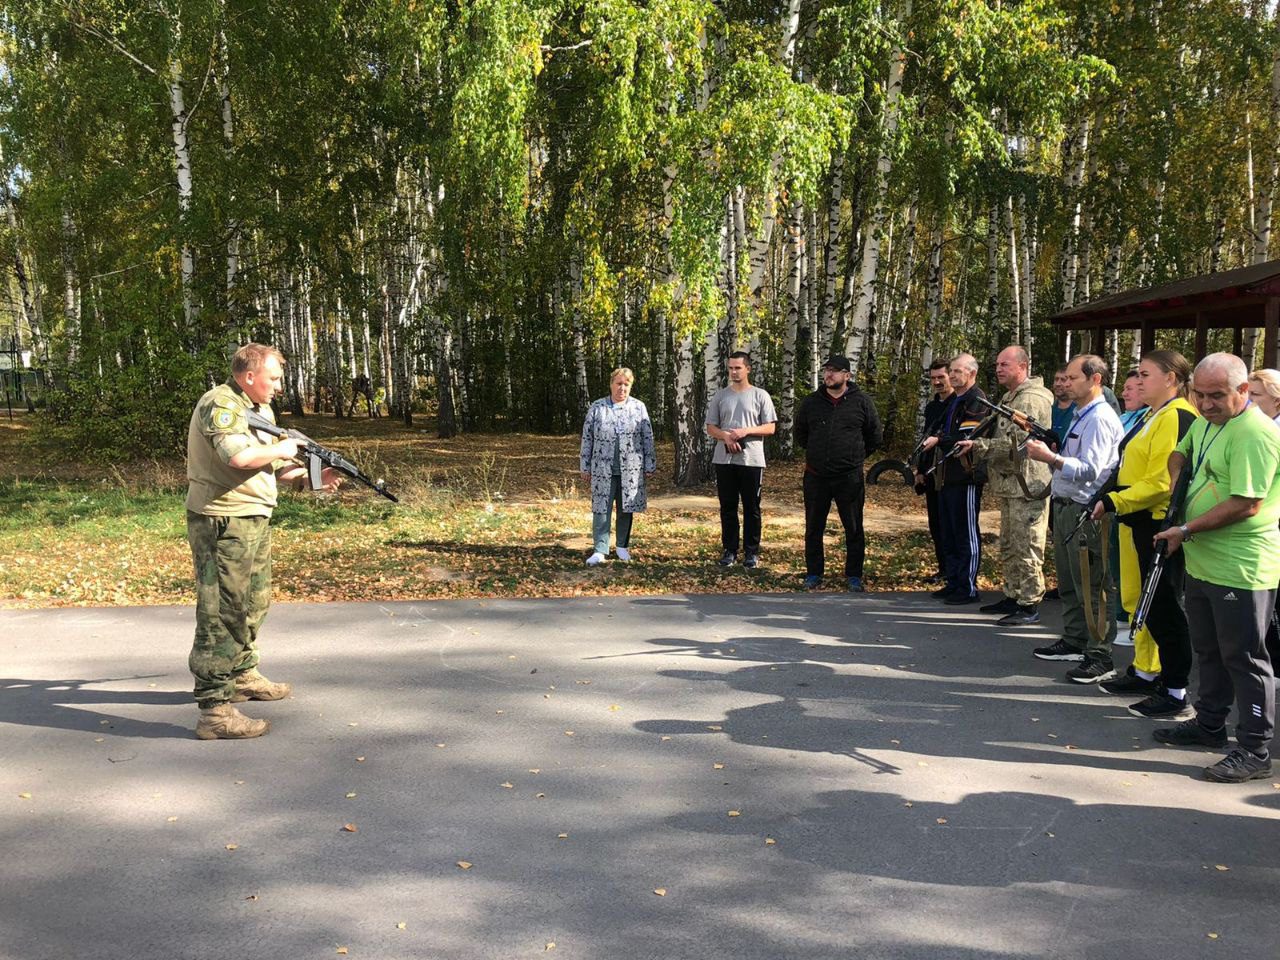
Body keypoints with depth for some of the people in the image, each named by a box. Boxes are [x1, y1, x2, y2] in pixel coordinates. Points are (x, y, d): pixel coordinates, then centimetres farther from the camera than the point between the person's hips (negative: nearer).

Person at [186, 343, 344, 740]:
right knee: (223, 612, -10)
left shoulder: (262, 410, 17)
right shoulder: (220, 405, -15)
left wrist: (308, 475, 5)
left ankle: (243, 675, 41)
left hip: (255, 520, 10)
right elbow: (238, 456, -31)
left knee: (253, 604, 22)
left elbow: (271, 468, 20)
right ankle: (215, 710, -8)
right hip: (224, 523, -10)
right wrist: (280, 450, -14)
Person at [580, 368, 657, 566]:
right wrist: (585, 467, 4)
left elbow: (648, 438, 6)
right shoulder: (596, 408, 4)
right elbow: (587, 438, 6)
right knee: (601, 507, -4)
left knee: (626, 508, 8)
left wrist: (649, 466, 3)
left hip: (630, 469, 1)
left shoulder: (639, 408, 5)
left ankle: (622, 546, 21)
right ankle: (600, 550, -3)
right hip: (603, 468, -1)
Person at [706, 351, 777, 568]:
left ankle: (751, 551, 11)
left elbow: (770, 428, -1)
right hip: (724, 460, 2)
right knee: (728, 507, 7)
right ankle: (730, 550, 15)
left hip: (752, 459, -2)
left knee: (751, 508, 3)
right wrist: (725, 435, -12)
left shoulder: (760, 396, 2)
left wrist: (746, 431, -16)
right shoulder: (720, 396, 9)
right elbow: (710, 428, 9)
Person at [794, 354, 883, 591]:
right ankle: (813, 574, 20)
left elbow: (875, 436, 8)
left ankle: (854, 576, 16)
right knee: (813, 528, 9)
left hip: (850, 478, -2)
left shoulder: (861, 402, -1)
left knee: (854, 529, 5)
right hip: (816, 477, 2)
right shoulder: (811, 402, 5)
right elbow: (800, 433, 19)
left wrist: (855, 454, 8)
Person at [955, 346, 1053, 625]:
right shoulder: (1010, 398, 20)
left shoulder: (1032, 399, -13)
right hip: (1010, 484, 11)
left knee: (1026, 548, -7)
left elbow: (1015, 442, -22)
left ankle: (1029, 605, -3)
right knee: (1009, 547, 17)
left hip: (1027, 484, -11)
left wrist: (978, 445, -23)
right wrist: (978, 447, 13)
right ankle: (1013, 597, 27)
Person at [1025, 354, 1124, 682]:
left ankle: (1100, 656, -1)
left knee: (1089, 586, -6)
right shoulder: (1080, 416, 16)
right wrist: (1046, 449, 7)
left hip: (1084, 511, -11)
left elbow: (1090, 471, -23)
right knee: (1068, 581, 19)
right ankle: (1073, 641, 31)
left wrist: (1050, 458, -26)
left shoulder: (1100, 419, -16)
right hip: (1065, 507, 11)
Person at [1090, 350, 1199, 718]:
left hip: (1160, 525, -10)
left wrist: (1112, 502, -21)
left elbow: (1161, 482, -23)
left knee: (1163, 607, -4)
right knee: (1138, 601, 17)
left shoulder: (1176, 418, -16)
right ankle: (1146, 672, 30)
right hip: (1138, 521, 10)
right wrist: (1112, 501, 12)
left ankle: (1175, 693, 3)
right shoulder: (1153, 415, 16)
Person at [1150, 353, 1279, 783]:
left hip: (1240, 570, -9)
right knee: (1209, 650, 21)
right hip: (1201, 562, 9)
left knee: (1244, 658, -1)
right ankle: (1209, 724, 36)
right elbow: (1180, 454, 30)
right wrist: (1180, 481, 9)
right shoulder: (1206, 422, 10)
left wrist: (1186, 530, -19)